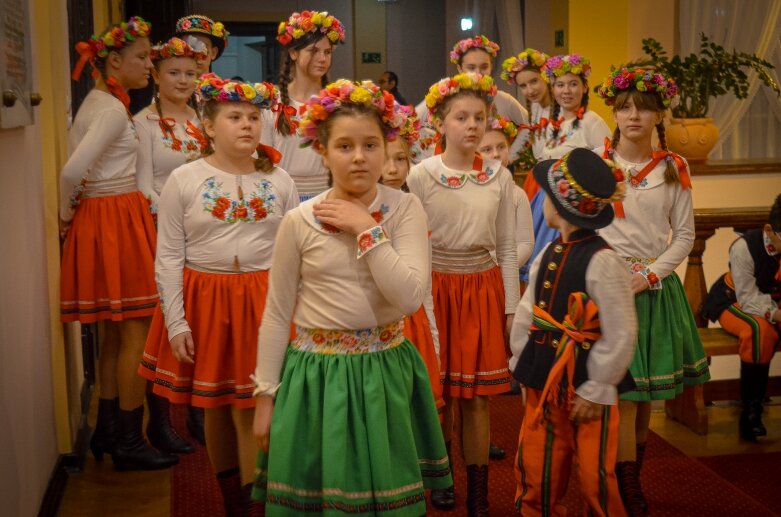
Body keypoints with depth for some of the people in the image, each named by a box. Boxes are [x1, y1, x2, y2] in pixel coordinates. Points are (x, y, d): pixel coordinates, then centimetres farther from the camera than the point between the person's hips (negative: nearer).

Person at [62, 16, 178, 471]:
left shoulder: (97, 103, 14)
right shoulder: (113, 109, -15)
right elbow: (73, 172, -23)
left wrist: (73, 215, 9)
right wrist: (68, 213, -8)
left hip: (101, 216, 10)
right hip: (117, 219, -10)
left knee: (117, 331, 15)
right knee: (136, 332, -4)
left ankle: (108, 430, 24)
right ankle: (129, 442, 4)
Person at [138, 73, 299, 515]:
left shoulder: (279, 181, 3)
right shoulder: (184, 180, -2)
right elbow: (169, 257, -2)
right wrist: (175, 322, -7)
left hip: (263, 300, 0)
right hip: (204, 299, 0)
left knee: (252, 406, 0)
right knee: (214, 405, 11)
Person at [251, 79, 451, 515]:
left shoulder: (406, 209, -5)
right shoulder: (300, 221, -6)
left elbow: (411, 296, -18)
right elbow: (277, 315, 0)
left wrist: (367, 229, -18)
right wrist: (266, 394, 1)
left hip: (386, 370, 1)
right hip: (317, 374, 0)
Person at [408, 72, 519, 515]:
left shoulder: (499, 176, 3)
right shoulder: (422, 175, -5)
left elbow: (507, 247, 6)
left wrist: (512, 307, 5)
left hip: (484, 288, 2)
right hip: (437, 287, -2)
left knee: (478, 397, 5)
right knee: (440, 394, 7)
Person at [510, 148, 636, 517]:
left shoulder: (602, 262, -19)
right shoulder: (548, 255, 4)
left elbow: (620, 335, -18)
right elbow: (527, 314, 11)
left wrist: (596, 390, -13)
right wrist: (523, 366, 9)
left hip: (586, 386, -7)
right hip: (543, 380, 7)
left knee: (594, 479, 5)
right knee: (535, 472, 15)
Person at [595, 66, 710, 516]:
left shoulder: (674, 168, 3)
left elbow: (685, 234, 4)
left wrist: (650, 275, -8)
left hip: (655, 286, 2)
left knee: (646, 395, 9)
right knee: (623, 394, -5)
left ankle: (631, 478, 24)